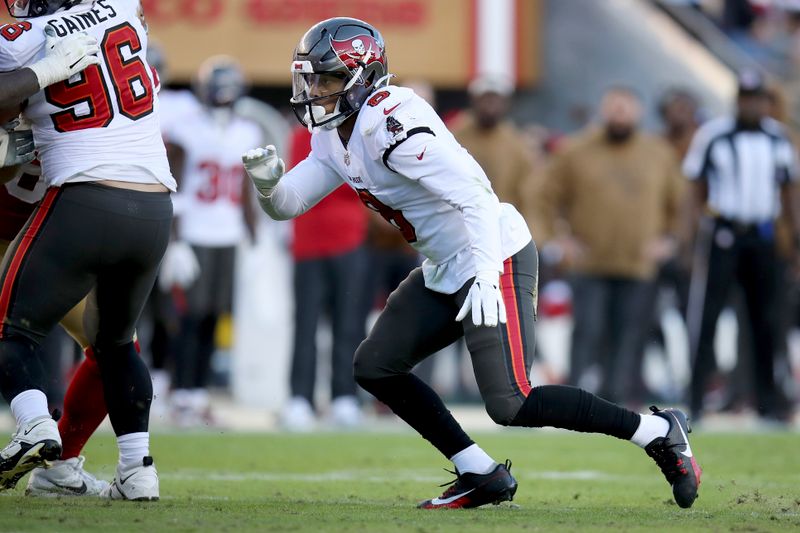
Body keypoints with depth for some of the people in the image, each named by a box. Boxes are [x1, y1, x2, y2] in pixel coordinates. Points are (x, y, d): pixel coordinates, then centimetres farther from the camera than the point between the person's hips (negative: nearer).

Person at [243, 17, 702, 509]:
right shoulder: (335, 136, 8)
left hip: (495, 260, -10)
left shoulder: (392, 123, -22)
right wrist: (268, 181, -11)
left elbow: (473, 193, -29)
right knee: (376, 367, 9)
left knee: (510, 405, -15)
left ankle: (658, 431, -2)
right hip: (445, 274, 10)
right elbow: (287, 205, 12)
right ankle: (483, 476, 12)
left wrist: (486, 274, -38)